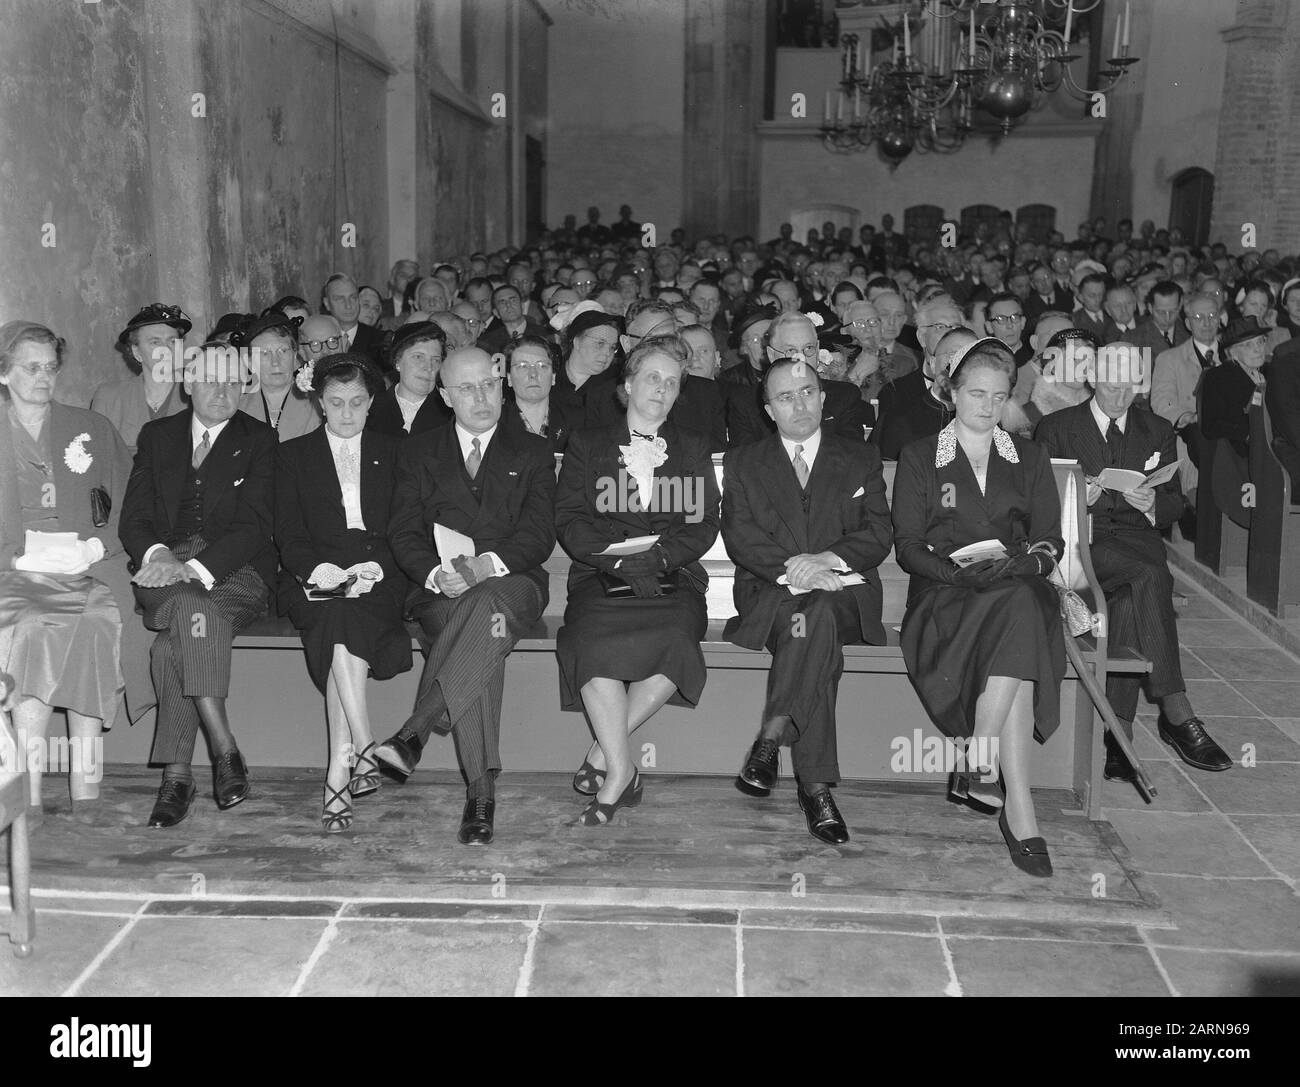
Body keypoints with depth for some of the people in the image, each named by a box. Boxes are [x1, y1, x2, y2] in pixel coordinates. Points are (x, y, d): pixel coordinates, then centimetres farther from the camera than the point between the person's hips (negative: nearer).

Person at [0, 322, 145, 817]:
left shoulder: (93, 429, 17)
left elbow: (127, 506, 11)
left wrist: (93, 548, -5)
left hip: (89, 573, 1)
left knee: (96, 625, -29)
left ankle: (85, 793, -26)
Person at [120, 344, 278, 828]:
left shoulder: (259, 439, 7)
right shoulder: (157, 435, 17)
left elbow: (254, 525, -5)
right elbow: (133, 518, 9)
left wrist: (195, 567, -20)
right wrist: (159, 554, -15)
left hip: (234, 570, -2)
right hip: (165, 569, 2)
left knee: (175, 636, -32)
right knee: (192, 610, -34)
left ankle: (177, 772, -31)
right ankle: (224, 747, -37)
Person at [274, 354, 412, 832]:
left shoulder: (393, 452, 19)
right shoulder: (293, 455, 18)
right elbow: (287, 533, 7)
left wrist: (377, 567, -12)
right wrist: (317, 568, -15)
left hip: (379, 577, 0)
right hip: (316, 579, 0)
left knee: (346, 626, -33)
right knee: (342, 620, -35)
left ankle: (339, 773, -35)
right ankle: (364, 752, -37)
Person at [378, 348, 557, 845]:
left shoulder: (533, 453, 17)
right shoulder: (418, 453, 20)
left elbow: (539, 534, 4)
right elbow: (403, 533, 8)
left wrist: (488, 564, -17)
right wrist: (437, 574, -14)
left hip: (513, 583, 0)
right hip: (442, 590, 0)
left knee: (488, 604, -39)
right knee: (483, 635, -35)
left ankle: (414, 733, -43)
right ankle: (482, 792, -38)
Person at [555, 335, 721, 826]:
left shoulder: (694, 448, 20)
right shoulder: (587, 444, 17)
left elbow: (704, 525, 8)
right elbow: (568, 519, 5)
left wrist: (658, 556, -12)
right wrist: (618, 558, -12)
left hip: (673, 577, 1)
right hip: (601, 575, 0)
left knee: (675, 638, -33)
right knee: (594, 636, -34)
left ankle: (605, 748, -20)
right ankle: (621, 768, -28)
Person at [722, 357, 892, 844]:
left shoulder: (860, 460, 18)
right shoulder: (742, 463, 17)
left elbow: (879, 534, 5)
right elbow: (739, 536, 1)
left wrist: (827, 558, -15)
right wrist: (790, 567, -17)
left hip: (845, 593, 1)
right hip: (768, 594, 0)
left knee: (815, 613, -37)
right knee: (816, 626, -35)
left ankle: (771, 739, -36)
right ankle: (816, 788, -39)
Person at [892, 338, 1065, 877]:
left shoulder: (1030, 457, 22)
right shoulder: (919, 457, 14)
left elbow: (1051, 539, 12)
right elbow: (906, 545, 4)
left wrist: (1027, 561, -11)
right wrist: (954, 569, -15)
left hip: (1019, 588, 2)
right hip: (945, 597, -2)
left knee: (1020, 609, -37)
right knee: (1017, 614, -36)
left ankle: (977, 766, -35)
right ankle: (1019, 809, -38)